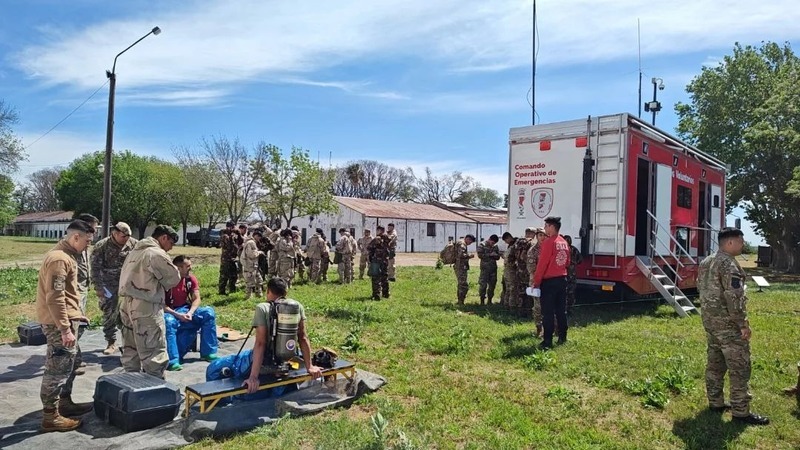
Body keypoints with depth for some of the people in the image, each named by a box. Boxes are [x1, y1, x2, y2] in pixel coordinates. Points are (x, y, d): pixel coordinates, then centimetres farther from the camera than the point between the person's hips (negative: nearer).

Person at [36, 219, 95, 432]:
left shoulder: (65, 255, 12)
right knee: (58, 368, -2)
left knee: (70, 362, 20)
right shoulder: (59, 259, -20)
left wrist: (76, 315, 23)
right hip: (59, 322, -11)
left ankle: (65, 403, 32)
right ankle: (50, 416, 6)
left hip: (66, 319, 11)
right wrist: (65, 329, -24)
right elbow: (55, 298, -25)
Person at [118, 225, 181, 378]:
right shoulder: (157, 253, -11)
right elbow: (174, 278, -6)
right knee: (154, 353, -2)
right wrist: (162, 285, 13)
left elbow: (137, 277, 17)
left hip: (127, 305, 9)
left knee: (131, 352, 17)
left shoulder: (135, 251, 16)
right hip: (146, 308, -9)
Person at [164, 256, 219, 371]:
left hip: (186, 310, 5)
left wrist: (190, 313, -21)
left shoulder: (191, 279, -2)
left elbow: (196, 299, -2)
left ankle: (208, 352, -9)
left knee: (209, 312, -16)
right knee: (168, 321, -39)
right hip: (170, 312, -5)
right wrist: (178, 315, -28)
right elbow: (162, 305, -18)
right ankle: (172, 361, -37)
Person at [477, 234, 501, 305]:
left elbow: (498, 257, 13)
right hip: (485, 268, -5)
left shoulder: (495, 246, 12)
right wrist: (490, 255, -16)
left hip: (493, 268, 5)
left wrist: (495, 255, -10)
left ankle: (490, 300, 18)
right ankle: (482, 300, 3)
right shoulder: (482, 245, -2)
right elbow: (480, 255, -12)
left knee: (492, 284, 7)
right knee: (483, 284, -6)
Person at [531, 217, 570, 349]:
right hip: (562, 279, 7)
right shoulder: (564, 243, 9)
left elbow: (542, 264, -15)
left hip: (549, 281, -7)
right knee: (561, 310, 14)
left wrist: (536, 282, -10)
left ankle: (548, 341, -2)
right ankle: (562, 337, 20)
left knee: (548, 312, -3)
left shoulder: (548, 242, -15)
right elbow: (567, 262, 17)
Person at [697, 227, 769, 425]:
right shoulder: (729, 264, -18)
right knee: (739, 367, -2)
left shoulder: (706, 262, 12)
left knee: (715, 363, 15)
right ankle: (741, 412, 2)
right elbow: (734, 298, -22)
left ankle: (715, 402, 23)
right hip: (727, 323, -9)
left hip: (709, 320, 9)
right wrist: (743, 324, -17)